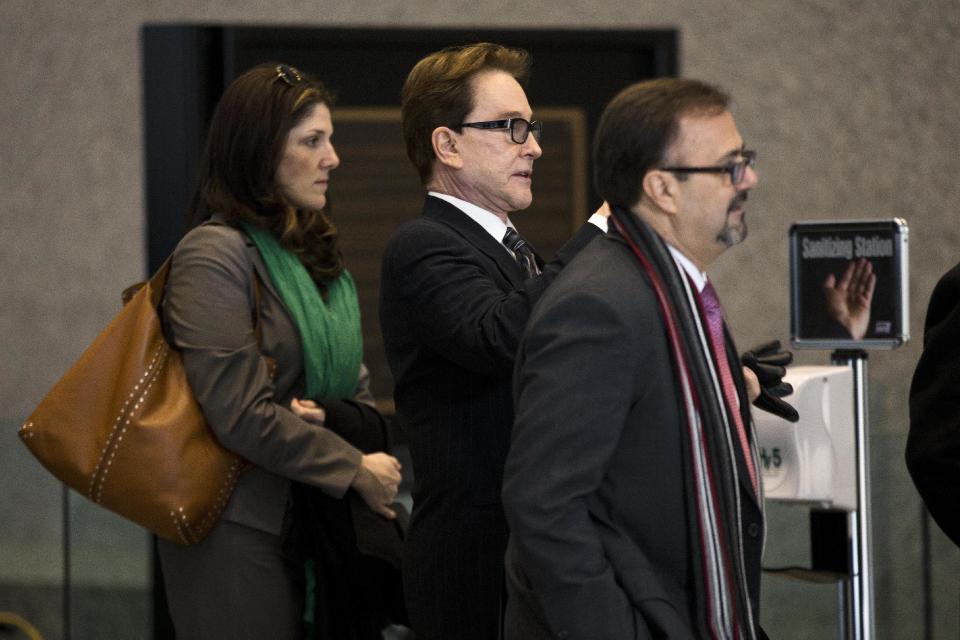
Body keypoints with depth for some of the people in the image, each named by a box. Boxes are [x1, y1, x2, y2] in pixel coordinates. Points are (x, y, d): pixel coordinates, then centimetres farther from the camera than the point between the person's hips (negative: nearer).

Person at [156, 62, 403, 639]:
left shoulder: (316, 256, 15)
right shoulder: (216, 256, -11)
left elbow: (364, 405, 12)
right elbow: (242, 415, -18)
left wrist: (325, 417, -11)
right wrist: (355, 469, -12)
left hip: (311, 527, 8)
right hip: (239, 535, -8)